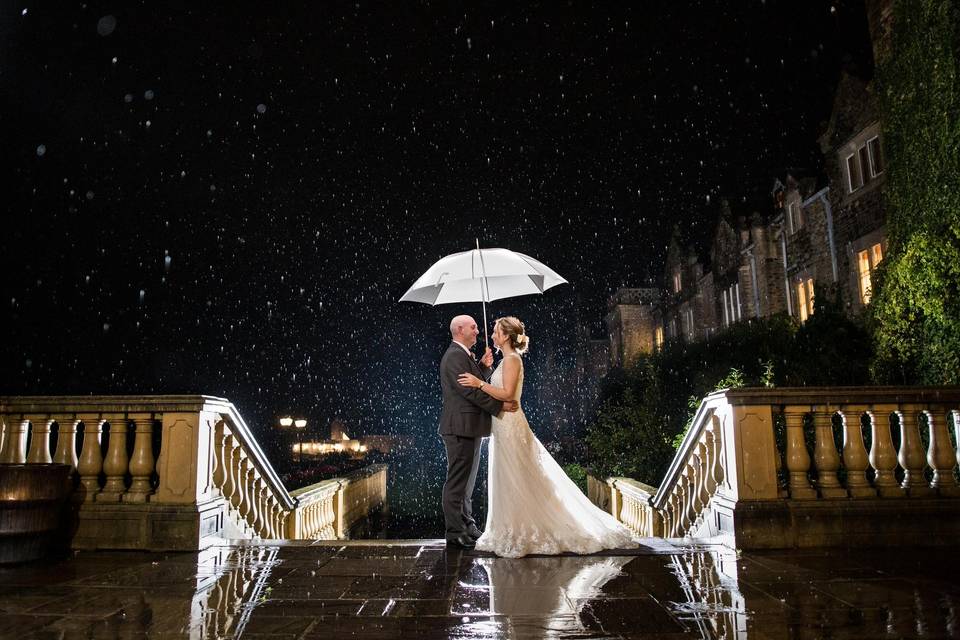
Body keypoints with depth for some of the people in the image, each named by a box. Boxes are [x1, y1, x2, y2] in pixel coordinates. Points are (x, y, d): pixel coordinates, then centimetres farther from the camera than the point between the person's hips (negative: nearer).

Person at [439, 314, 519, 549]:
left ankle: (467, 525, 27)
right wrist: (500, 405, -20)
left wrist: (484, 366, 5)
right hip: (461, 428, -11)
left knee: (467, 481, 17)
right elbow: (469, 391, -22)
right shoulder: (455, 356, -15)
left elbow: (477, 382, 20)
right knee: (458, 481, -4)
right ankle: (455, 532, 2)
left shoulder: (465, 355, 18)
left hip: (470, 428, 11)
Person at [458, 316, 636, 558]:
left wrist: (479, 383, -23)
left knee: (515, 482, -3)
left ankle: (520, 535, 5)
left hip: (510, 428, -10)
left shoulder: (512, 359, -13)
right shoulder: (507, 359, 16)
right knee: (508, 482, 13)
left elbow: (507, 394, -22)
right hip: (504, 427, 10)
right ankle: (517, 532, 21)